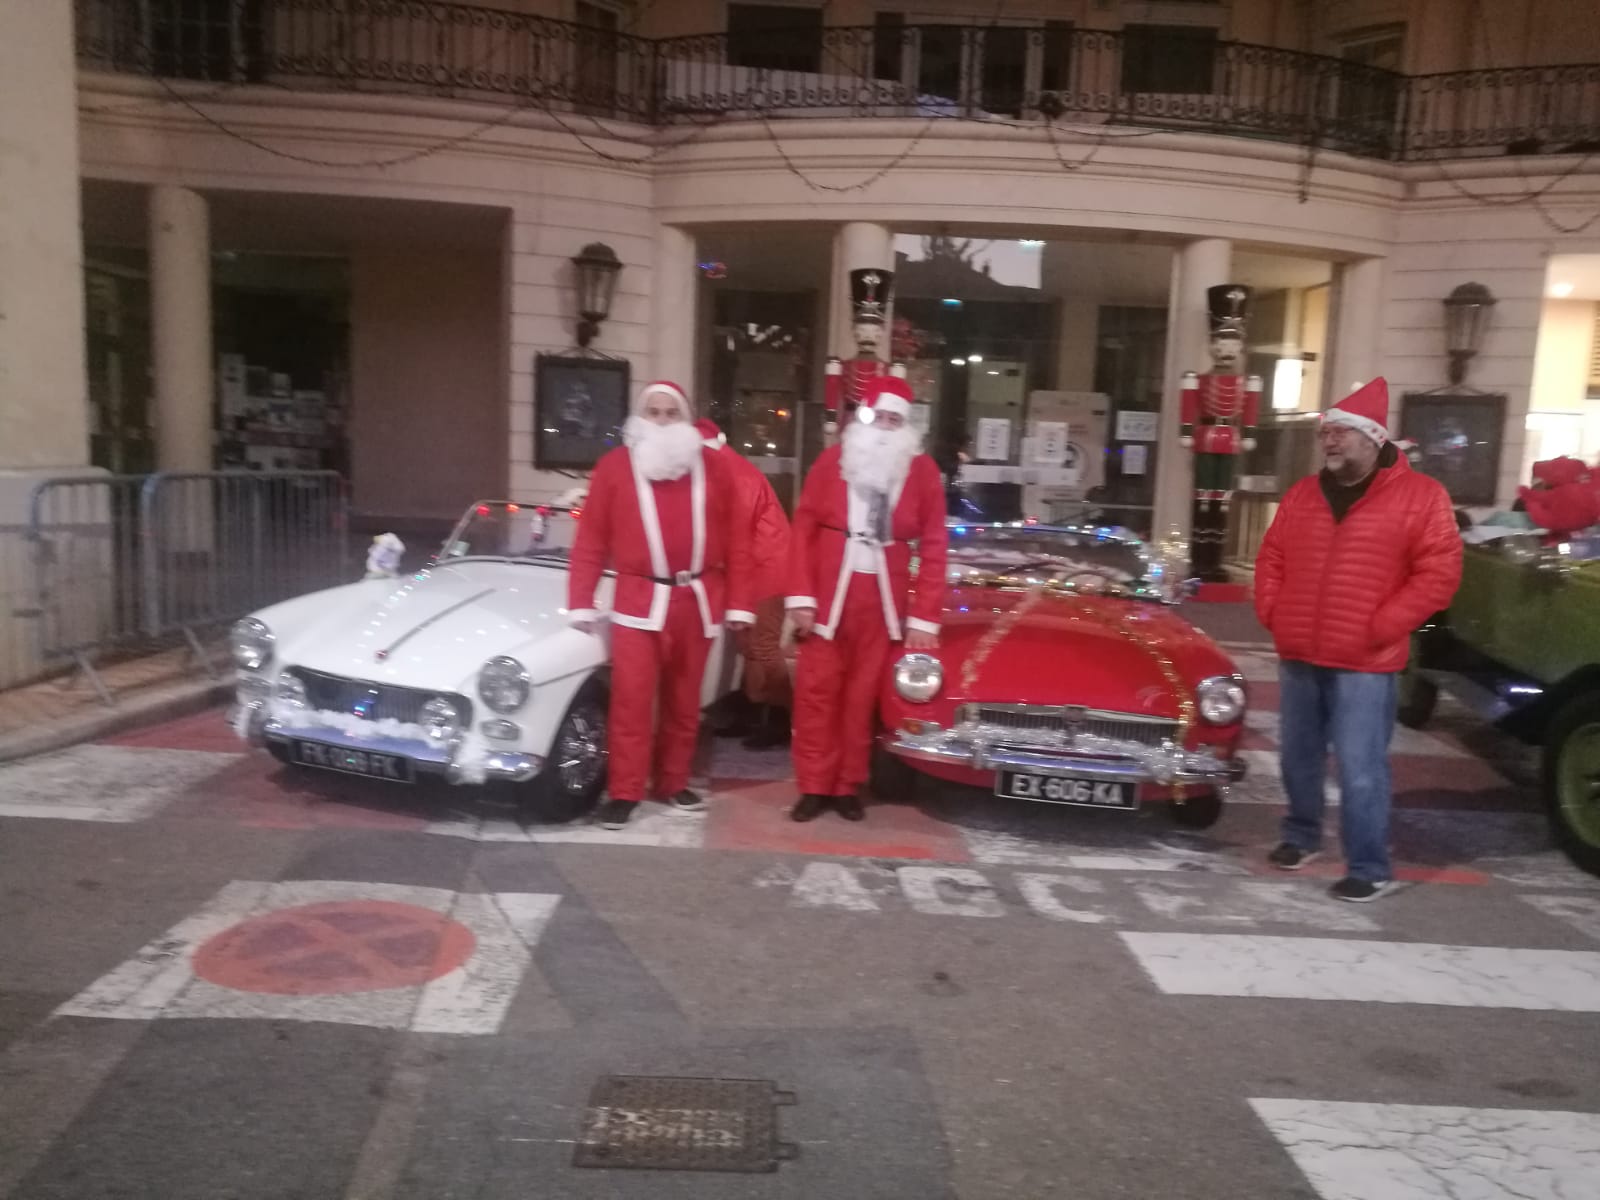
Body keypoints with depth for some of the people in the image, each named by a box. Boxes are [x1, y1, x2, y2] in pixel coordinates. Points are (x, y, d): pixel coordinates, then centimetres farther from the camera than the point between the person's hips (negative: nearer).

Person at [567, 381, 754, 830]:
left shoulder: (714, 467, 5)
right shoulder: (615, 466, 1)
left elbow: (736, 539, 5)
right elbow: (590, 540, 1)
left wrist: (738, 603, 2)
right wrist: (581, 603, -3)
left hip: (697, 601, 2)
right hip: (638, 600, -2)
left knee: (684, 701, 12)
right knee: (631, 700, -4)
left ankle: (673, 783, 26)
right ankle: (625, 793, 5)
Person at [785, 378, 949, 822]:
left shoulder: (923, 471, 1)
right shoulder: (832, 459, 2)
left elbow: (934, 547, 1)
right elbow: (803, 527, 1)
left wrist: (925, 616, -3)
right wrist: (800, 595, -6)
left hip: (883, 600, 0)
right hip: (827, 595, 0)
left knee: (863, 696, 6)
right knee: (816, 692, 3)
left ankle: (848, 786, 19)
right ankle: (814, 787, 13)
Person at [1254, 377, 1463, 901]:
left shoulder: (1421, 495, -4)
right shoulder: (1302, 494, 11)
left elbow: (1439, 573, -9)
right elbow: (1271, 558, 17)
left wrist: (1379, 628, -14)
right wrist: (1271, 612, 3)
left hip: (1364, 664, -5)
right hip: (1298, 656, 5)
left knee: (1360, 771, -5)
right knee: (1298, 758, 15)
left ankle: (1370, 868, 6)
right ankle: (1301, 836, 34)